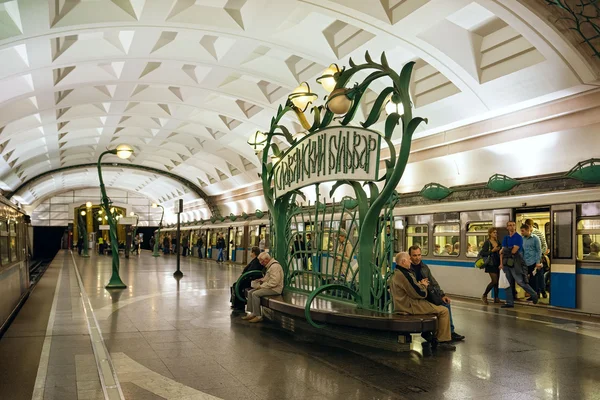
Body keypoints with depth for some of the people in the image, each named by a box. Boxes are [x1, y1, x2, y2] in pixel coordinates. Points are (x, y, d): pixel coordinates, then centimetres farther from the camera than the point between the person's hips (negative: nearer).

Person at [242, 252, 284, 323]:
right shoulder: (270, 265, 15)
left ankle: (258, 316, -16)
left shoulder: (275, 266, -20)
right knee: (250, 292, 2)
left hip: (275, 289, -11)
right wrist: (261, 280, 9)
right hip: (269, 287, 11)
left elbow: (274, 282, -26)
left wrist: (262, 286, -18)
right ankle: (252, 313, 2)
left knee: (255, 294, -22)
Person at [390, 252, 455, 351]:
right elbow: (420, 294, -20)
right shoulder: (404, 275, -22)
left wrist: (419, 284, 8)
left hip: (403, 304, 11)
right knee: (444, 311, -6)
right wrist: (423, 285, 0)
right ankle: (443, 341, -1)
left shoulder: (394, 274, 11)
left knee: (435, 307, 27)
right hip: (411, 306, -11)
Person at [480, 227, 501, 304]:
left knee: (496, 281, 6)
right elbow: (482, 253, -14)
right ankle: (484, 296, 4)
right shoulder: (487, 243, -7)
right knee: (494, 281, -11)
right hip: (490, 264, -6)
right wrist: (492, 250, -18)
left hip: (497, 264, 7)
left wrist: (500, 250, 2)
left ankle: (496, 298, 10)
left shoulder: (498, 242, 12)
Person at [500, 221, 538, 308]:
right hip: (506, 262, 6)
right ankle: (510, 303, 11)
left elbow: (514, 250, -14)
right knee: (508, 283, 6)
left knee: (520, 281, -8)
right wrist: (501, 263, 0)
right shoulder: (506, 238, 14)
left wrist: (504, 250, 1)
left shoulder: (519, 237, -6)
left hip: (515, 263, -6)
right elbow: (502, 251, 9)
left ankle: (534, 295, 13)